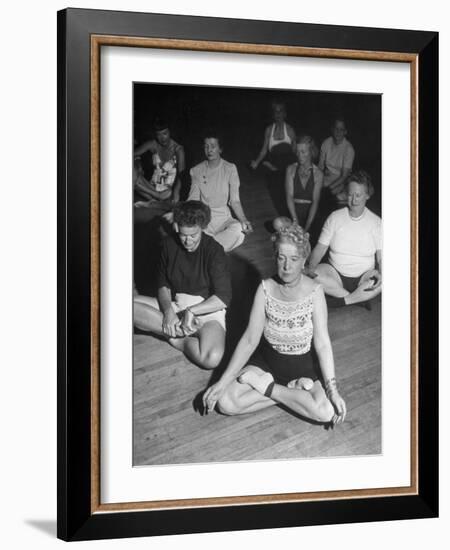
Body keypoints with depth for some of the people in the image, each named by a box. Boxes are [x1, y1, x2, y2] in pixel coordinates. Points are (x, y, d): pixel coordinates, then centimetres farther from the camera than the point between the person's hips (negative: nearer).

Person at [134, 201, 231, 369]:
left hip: (207, 309, -4)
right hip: (175, 305, 4)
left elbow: (223, 297, -17)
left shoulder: (214, 251, -14)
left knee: (211, 359, -34)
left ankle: (176, 337, -7)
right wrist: (168, 311, -17)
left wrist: (191, 311, -23)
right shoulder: (169, 244, -2)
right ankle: (180, 330, -18)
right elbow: (163, 284, 3)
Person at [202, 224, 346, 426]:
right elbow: (250, 340, -10)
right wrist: (222, 382, -15)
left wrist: (332, 388, -25)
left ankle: (266, 386, -8)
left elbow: (322, 343, -15)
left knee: (327, 412, -28)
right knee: (225, 402, -21)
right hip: (265, 359, 1)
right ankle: (292, 390, -7)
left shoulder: (314, 292, -15)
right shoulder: (266, 288, -11)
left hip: (300, 366, -1)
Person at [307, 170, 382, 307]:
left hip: (364, 277, -1)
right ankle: (359, 298, -20)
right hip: (336, 274, 1)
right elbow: (320, 248, -1)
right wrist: (311, 267, -21)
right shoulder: (335, 217, 1)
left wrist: (381, 273, -27)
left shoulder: (376, 222, -1)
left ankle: (342, 300, -23)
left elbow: (381, 256, -4)